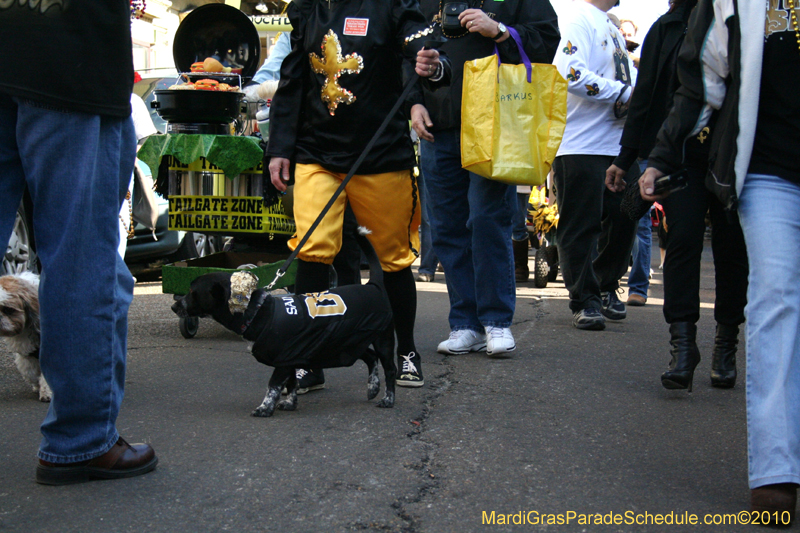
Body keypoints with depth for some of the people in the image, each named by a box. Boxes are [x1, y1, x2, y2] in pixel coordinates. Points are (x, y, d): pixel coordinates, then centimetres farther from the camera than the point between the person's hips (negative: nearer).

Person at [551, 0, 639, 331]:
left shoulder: (613, 30, 20)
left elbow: (629, 78, 24)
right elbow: (572, 74, -22)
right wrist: (625, 93, -16)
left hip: (618, 144, 9)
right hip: (581, 145, -9)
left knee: (624, 217, 10)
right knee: (581, 225, -2)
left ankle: (606, 288, 27)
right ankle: (584, 301, 7)